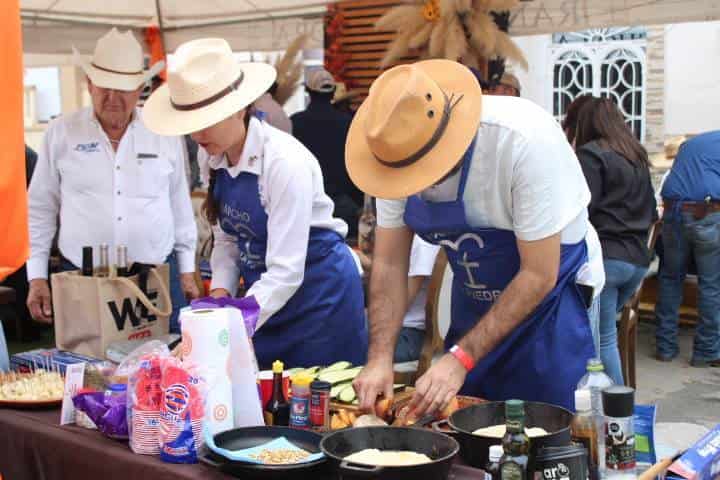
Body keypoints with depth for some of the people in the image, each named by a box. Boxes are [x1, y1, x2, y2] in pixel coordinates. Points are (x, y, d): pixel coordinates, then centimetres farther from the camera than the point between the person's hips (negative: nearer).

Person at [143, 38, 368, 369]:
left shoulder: (285, 161, -24)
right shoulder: (212, 158, -3)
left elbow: (286, 271, -27)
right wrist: (220, 291, -9)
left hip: (319, 291, -6)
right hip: (264, 293, 6)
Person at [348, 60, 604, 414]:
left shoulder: (525, 140, -32)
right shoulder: (398, 151, -17)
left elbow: (540, 275, -26)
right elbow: (388, 265, -8)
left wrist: (461, 358, -28)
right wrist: (380, 358, -20)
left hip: (551, 290, -4)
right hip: (473, 300, 5)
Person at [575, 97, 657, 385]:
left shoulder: (591, 154, -7)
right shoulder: (638, 157, 16)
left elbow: (582, 209, -14)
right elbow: (651, 212, 22)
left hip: (605, 257, -8)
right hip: (638, 260, 8)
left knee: (603, 339, -1)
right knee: (603, 330, 17)